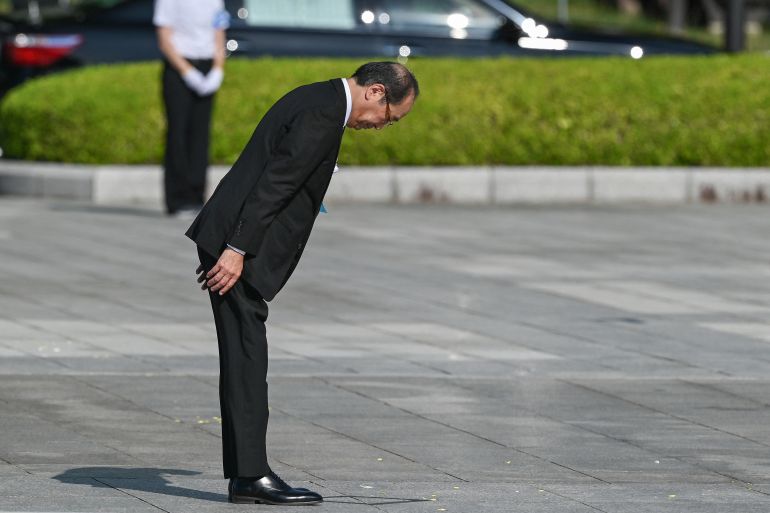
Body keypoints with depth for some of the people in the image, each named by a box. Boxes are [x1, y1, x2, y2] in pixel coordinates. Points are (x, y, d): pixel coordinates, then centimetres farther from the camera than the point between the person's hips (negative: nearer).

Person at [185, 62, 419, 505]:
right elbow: (272, 184, -21)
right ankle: (251, 475, -8)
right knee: (247, 358, -8)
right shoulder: (322, 114, -16)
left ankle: (246, 473, 11)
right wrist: (236, 250, -22)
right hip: (237, 246, -10)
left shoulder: (318, 101, 17)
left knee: (246, 361, 9)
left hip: (237, 245, 10)